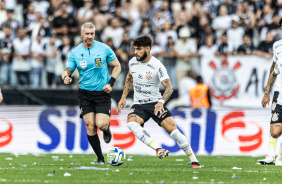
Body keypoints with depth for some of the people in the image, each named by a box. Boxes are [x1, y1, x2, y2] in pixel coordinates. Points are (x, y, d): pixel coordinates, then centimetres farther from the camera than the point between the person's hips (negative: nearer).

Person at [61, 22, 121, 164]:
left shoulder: (104, 49, -3)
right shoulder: (75, 52, 0)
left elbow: (117, 66, 7)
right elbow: (67, 70, 8)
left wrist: (110, 83, -6)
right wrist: (65, 77, -16)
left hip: (102, 92, -2)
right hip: (85, 93, 2)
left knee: (101, 124, -17)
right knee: (90, 127, -7)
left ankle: (107, 130, 22)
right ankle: (100, 158, 7)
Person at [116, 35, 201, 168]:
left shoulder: (157, 66, -16)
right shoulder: (132, 62, 1)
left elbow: (169, 87, -22)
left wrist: (161, 101, -40)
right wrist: (123, 97, 16)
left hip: (155, 103, -3)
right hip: (139, 104, 3)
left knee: (172, 129, -16)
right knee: (131, 122, -30)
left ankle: (194, 161, -2)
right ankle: (158, 149, -39)